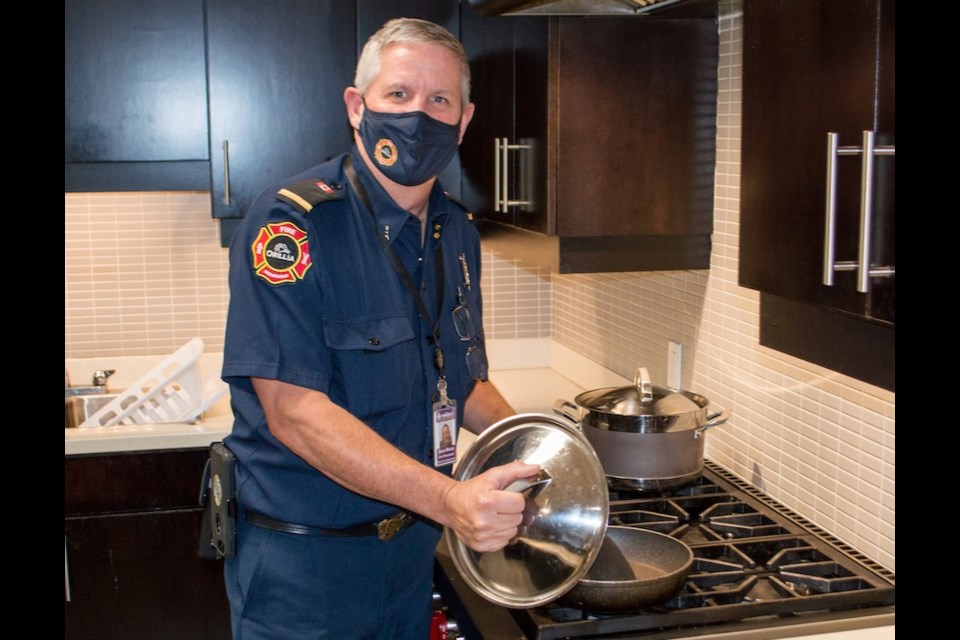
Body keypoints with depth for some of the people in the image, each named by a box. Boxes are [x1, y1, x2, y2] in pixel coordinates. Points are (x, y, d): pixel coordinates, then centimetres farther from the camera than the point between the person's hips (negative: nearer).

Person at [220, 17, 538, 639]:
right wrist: (449, 499, -34)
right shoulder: (291, 221, -18)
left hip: (412, 550, 7)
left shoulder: (457, 232, 5)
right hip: (303, 563, -6)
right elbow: (294, 411, -25)